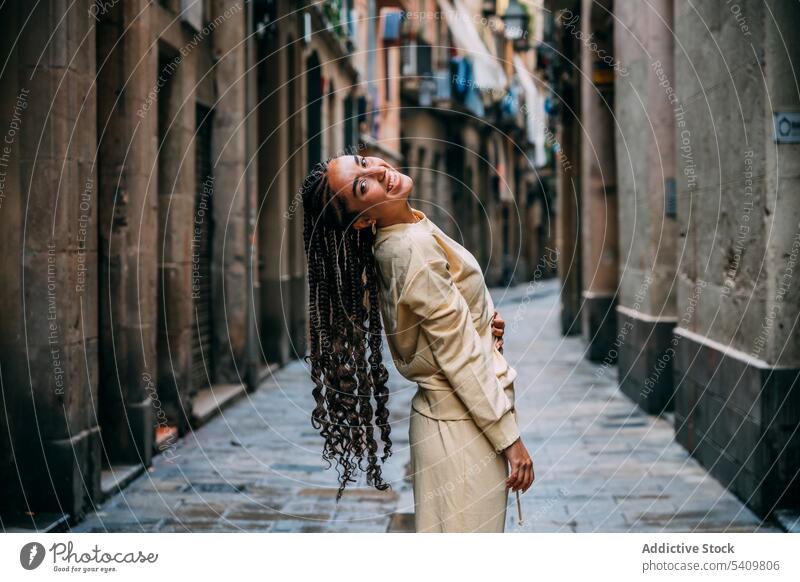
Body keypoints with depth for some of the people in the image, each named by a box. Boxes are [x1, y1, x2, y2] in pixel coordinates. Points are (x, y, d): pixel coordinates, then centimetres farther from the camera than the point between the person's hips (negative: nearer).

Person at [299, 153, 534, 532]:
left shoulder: (393, 240, 4)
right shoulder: (415, 247, -22)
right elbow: (461, 358, -21)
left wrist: (482, 324, 2)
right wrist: (509, 437, -16)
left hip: (444, 411, 9)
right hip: (463, 424, -9)